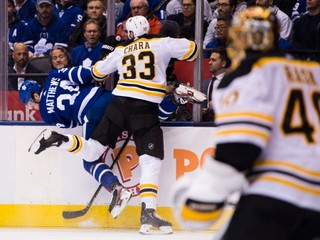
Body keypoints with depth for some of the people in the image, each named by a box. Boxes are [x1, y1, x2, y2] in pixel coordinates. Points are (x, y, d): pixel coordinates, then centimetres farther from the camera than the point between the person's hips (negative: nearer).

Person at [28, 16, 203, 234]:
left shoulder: (121, 51, 17)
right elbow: (191, 49, 1)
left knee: (92, 152, 16)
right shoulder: (160, 44, 4)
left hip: (119, 104, 5)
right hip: (145, 110, -4)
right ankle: (148, 213, -17)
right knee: (151, 162, -6)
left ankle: (58, 139, -5)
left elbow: (98, 72, 27)